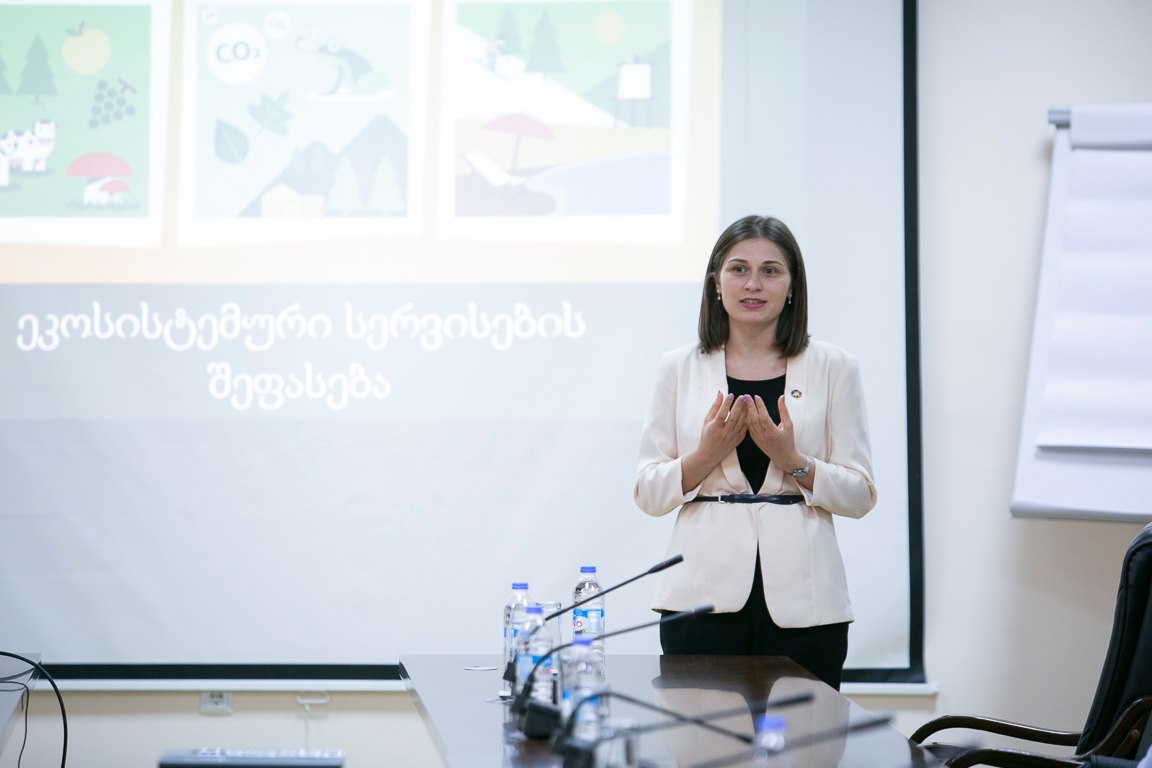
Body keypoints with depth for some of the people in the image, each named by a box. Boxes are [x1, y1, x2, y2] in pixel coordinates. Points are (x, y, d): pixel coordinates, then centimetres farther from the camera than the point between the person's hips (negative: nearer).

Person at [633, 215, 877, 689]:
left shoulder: (833, 368, 6)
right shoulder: (679, 369, 8)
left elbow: (861, 495, 4)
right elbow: (648, 493, 6)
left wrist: (793, 462, -12)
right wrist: (707, 454, -11)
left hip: (802, 601, 0)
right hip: (704, 596, 0)